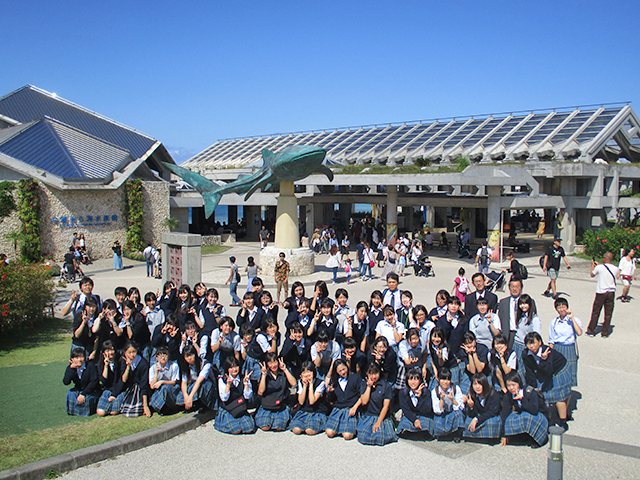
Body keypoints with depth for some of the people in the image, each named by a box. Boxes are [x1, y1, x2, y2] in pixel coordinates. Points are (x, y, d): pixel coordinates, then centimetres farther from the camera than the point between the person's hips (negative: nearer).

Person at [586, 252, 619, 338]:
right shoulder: (616, 269, -1)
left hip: (601, 292, -2)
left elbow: (592, 275, 5)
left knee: (595, 312, 7)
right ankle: (605, 333, 12)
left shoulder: (599, 267, -11)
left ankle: (591, 331, 14)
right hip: (611, 292, 3)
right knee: (608, 314, 8)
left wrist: (593, 265, 22)